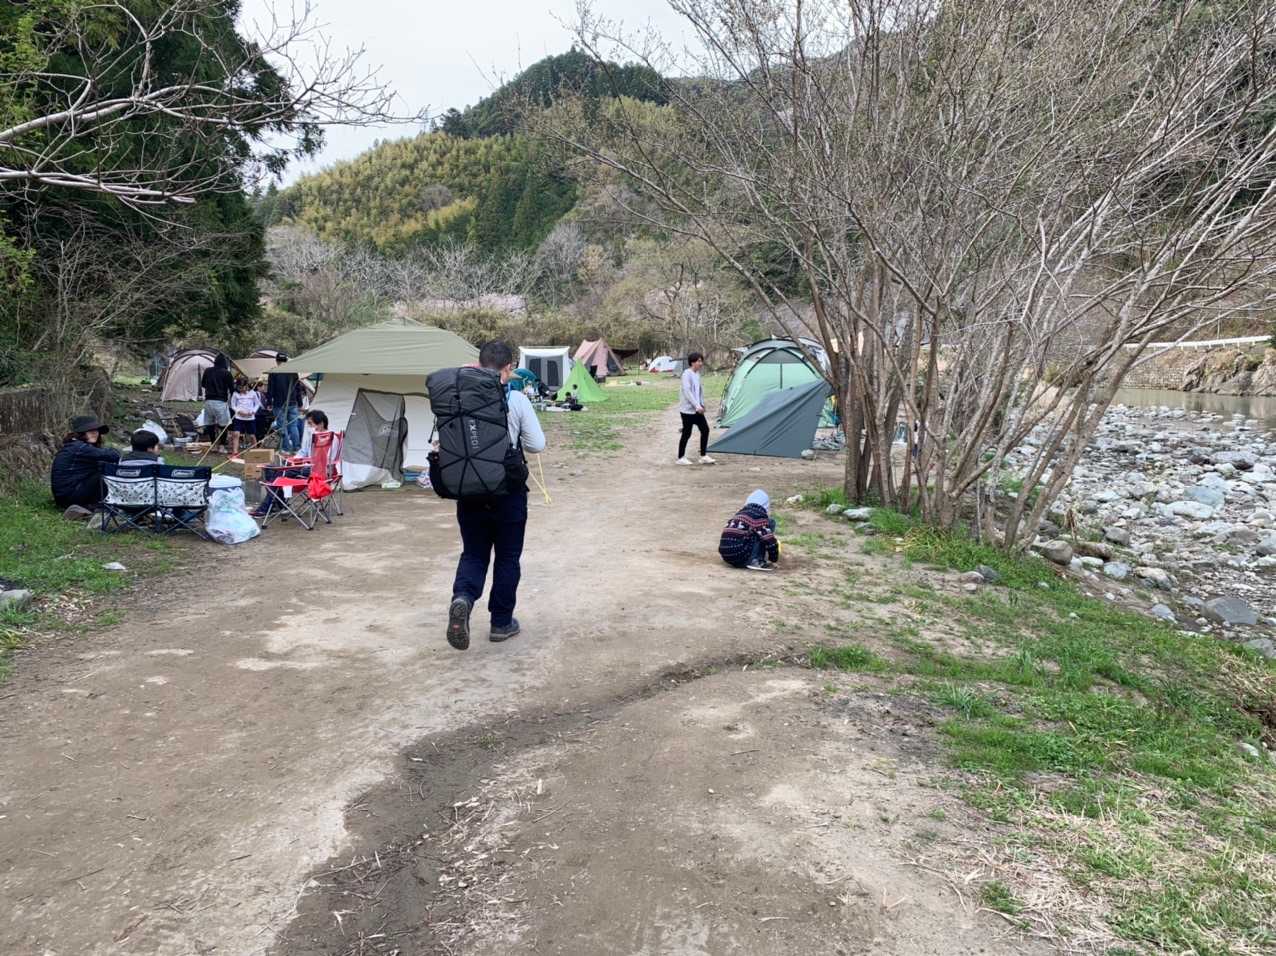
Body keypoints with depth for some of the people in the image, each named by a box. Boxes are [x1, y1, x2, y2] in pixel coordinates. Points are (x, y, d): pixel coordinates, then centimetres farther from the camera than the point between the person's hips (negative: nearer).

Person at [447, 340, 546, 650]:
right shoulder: (516, 400, -10)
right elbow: (537, 444, -7)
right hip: (508, 490, -2)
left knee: (473, 553, 15)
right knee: (507, 557, 12)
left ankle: (462, 598, -13)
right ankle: (501, 622, 20)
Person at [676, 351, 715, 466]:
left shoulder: (697, 374, 11)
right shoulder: (687, 374, -15)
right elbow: (687, 392, -22)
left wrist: (702, 404, 10)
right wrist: (697, 406, -25)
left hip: (697, 409, 8)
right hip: (687, 409, -8)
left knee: (705, 429, 3)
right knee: (687, 433, -1)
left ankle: (703, 456, 11)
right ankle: (681, 458, 11)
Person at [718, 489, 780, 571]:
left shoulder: (738, 514, 20)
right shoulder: (759, 516, -2)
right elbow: (770, 541, -6)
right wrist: (774, 559, 10)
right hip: (741, 558, -8)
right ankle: (756, 560, -5)